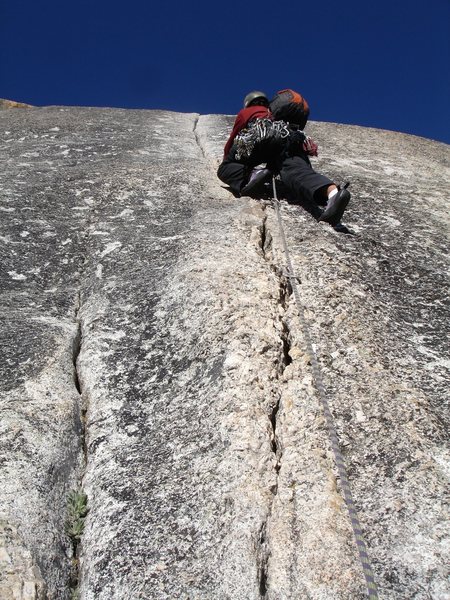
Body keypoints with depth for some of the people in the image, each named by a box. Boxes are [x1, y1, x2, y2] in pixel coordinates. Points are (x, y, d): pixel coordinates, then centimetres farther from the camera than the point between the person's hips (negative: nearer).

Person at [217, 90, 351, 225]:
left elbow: (232, 139, 41)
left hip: (259, 136, -2)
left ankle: (251, 175, -26)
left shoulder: (244, 112, 37)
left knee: (225, 168, 8)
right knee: (297, 172, -25)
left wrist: (226, 159, 57)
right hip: (291, 137, 3)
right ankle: (332, 192, -57)